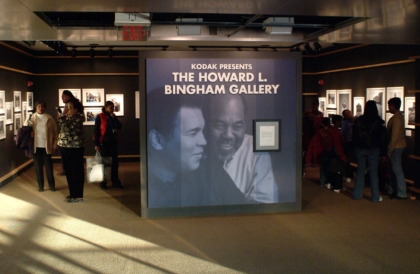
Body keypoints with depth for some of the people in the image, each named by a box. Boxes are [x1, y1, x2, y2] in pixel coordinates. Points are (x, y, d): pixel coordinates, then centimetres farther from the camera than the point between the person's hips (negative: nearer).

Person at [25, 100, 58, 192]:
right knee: (38, 167, 7)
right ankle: (40, 185, 17)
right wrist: (28, 133, -15)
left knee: (49, 166, 3)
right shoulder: (31, 118, 3)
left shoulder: (50, 119, 0)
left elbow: (55, 133, 1)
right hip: (36, 146, 1)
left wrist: (54, 146, -2)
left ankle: (51, 185, 15)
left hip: (47, 146, -1)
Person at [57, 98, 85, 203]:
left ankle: (78, 195, 6)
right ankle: (73, 193, 25)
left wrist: (63, 115, -15)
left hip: (75, 148, -9)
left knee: (76, 172, -1)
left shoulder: (78, 118, -13)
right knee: (68, 172, 14)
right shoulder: (67, 117, 14)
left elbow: (65, 127, -22)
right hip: (65, 147, 9)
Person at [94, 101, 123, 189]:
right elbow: (96, 130, -8)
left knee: (115, 162, 5)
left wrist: (114, 118, -9)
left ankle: (115, 182, 11)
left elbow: (119, 127, 3)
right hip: (104, 142, -5)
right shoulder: (100, 117, -6)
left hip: (113, 141, 5)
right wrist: (96, 144, -12)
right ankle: (103, 183, 10)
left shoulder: (113, 116, 10)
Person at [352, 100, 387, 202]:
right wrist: (383, 153, 1)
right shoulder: (379, 122, -8)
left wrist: (355, 147, 13)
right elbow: (383, 138, -5)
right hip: (373, 150, -2)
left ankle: (357, 194, 16)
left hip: (360, 149, 2)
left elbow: (354, 136, 4)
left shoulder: (358, 120, -2)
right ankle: (375, 197, 8)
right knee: (373, 173, 3)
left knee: (360, 171, 12)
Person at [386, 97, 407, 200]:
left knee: (397, 169, -6)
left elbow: (394, 135, -23)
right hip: (399, 145, 10)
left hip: (396, 146, -10)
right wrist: (390, 148, 19)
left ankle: (401, 194, -1)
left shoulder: (396, 118, -19)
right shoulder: (400, 116, 12)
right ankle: (392, 190, 26)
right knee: (394, 168, 16)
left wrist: (390, 149, -19)